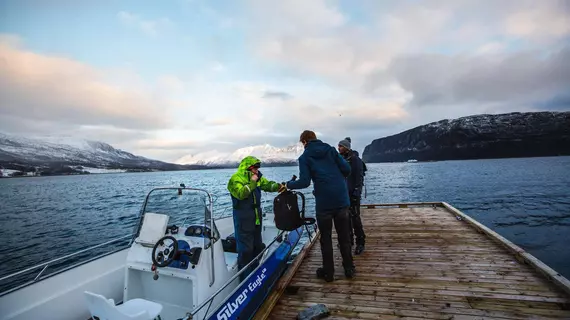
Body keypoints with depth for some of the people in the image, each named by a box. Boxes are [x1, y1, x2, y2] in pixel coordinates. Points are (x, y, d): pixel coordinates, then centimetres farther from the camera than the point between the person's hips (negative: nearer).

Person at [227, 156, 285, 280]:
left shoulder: (258, 177, 8)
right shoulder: (235, 179, -16)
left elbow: (268, 184, 5)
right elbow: (241, 194, -30)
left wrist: (278, 186, -14)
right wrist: (252, 182, -24)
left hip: (256, 218, 8)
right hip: (243, 220, -8)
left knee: (257, 246, 19)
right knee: (245, 249, -5)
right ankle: (244, 279, 10)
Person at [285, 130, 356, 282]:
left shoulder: (304, 157, -2)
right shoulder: (331, 149, 7)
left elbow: (304, 182, -10)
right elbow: (346, 169, 1)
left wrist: (288, 185, 7)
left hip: (324, 202, -3)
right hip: (342, 199, 3)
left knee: (325, 238, 12)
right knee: (344, 236, 16)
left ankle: (328, 272, 22)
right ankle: (349, 268, 27)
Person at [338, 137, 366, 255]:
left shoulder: (355, 159, -10)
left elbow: (359, 177, -13)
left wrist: (357, 192, -19)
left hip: (353, 193, -6)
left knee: (355, 218, -4)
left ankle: (360, 243, 7)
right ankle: (349, 240, 26)